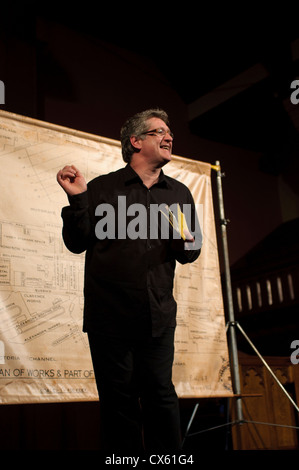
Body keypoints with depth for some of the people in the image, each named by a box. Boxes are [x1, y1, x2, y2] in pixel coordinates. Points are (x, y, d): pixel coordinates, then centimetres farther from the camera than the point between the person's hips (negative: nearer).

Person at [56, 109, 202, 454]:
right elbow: (77, 243, 2)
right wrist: (77, 199, -12)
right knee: (118, 400, 6)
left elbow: (191, 252, 18)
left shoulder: (179, 194, 13)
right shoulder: (102, 188, 2)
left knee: (161, 396, 6)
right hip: (110, 317, -2)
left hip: (158, 317, 3)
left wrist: (185, 244, -6)